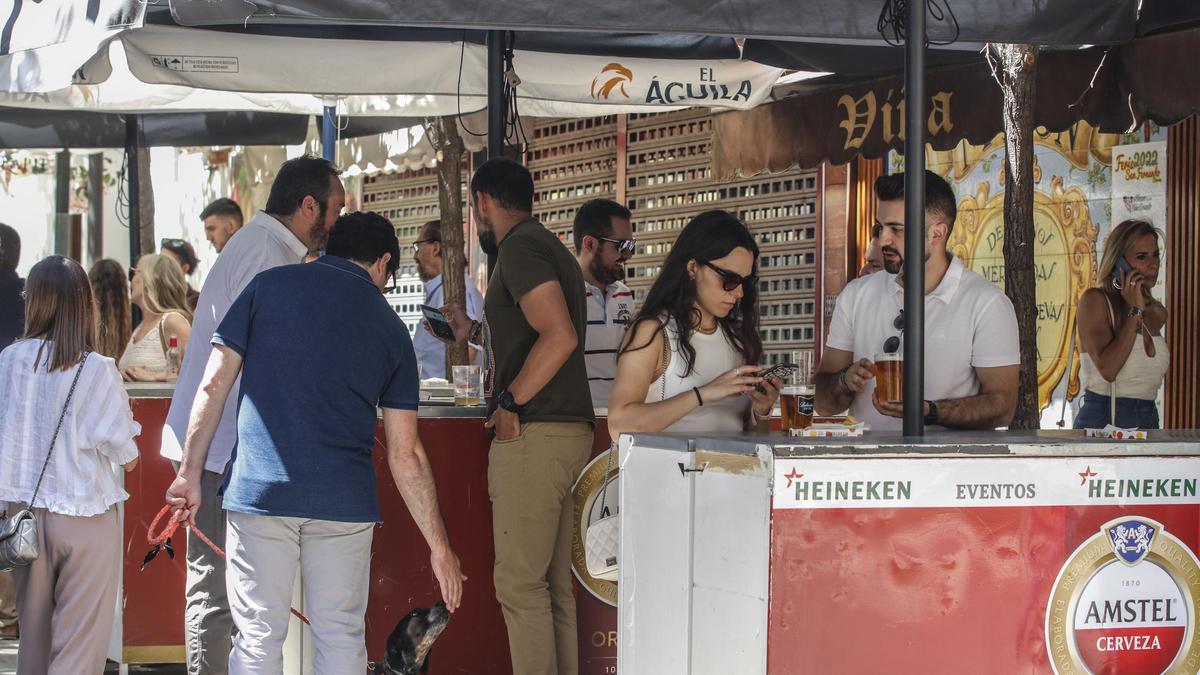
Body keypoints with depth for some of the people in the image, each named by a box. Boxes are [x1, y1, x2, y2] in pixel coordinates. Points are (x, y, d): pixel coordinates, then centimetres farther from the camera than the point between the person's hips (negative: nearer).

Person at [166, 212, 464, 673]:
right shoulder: (389, 327, 10)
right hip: (344, 499, 1)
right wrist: (439, 546, 13)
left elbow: (214, 384, 2)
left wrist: (191, 472, 8)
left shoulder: (269, 285, 7)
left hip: (259, 491, -1)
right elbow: (405, 454, 8)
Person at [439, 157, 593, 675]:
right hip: (567, 433, 10)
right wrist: (475, 333, 38)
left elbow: (560, 337, -22)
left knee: (520, 584, -8)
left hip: (534, 435, -10)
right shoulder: (549, 248, 21)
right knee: (553, 585, 10)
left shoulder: (519, 248, -9)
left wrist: (509, 403, -15)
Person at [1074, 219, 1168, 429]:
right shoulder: (1095, 300, -7)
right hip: (1102, 420, -6)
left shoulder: (1158, 313, 12)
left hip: (1149, 420, 6)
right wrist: (1135, 311, -15)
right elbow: (1107, 368, -19)